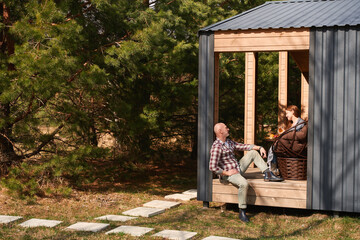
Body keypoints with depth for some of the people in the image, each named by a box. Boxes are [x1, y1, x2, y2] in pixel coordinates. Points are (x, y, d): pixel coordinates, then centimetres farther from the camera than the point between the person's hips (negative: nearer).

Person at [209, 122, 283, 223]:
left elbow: (243, 146, 16)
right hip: (229, 173, -10)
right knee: (244, 183, -37)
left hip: (238, 168, 10)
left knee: (253, 153, 10)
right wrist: (227, 173, -21)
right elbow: (212, 167, -27)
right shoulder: (216, 147, -20)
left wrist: (259, 147, 5)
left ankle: (268, 174, 7)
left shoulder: (229, 142, 11)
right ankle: (242, 212, -26)